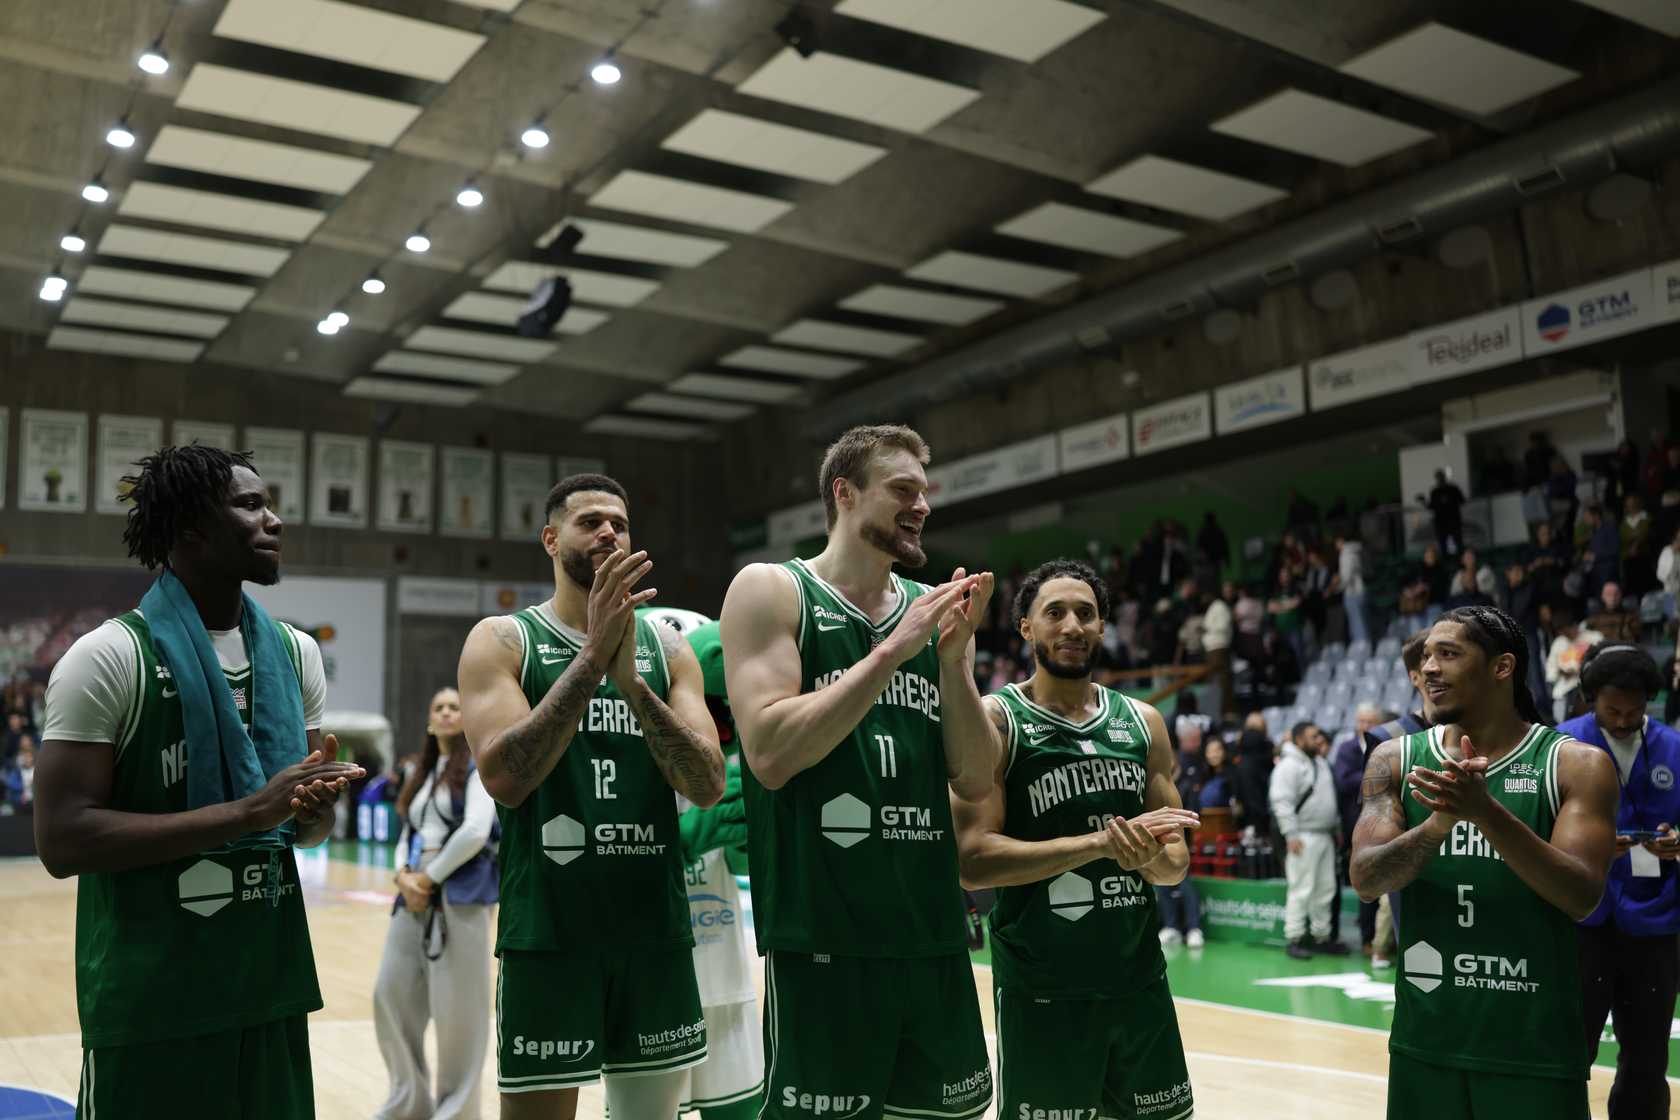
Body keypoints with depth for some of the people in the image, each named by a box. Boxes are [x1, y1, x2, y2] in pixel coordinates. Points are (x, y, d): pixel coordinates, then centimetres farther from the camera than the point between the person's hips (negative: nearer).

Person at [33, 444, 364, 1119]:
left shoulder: (295, 653, 6)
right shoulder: (110, 657, -12)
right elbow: (61, 841, -18)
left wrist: (311, 809, -11)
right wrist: (246, 812, -24)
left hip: (272, 985, 6)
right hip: (150, 1000, -6)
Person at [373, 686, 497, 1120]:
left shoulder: (477, 767, -2)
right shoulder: (421, 774, 18)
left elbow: (475, 831, -15)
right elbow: (408, 835, 15)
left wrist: (430, 878, -11)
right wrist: (404, 875, -5)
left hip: (460, 897, -7)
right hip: (415, 897, 7)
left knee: (456, 1007, -3)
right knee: (391, 995, 7)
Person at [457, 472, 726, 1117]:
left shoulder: (667, 648, 7)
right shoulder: (502, 641, -1)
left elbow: (708, 786, -5)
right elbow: (504, 777, -16)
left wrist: (629, 678, -18)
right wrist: (593, 655, -21)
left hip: (655, 927, 3)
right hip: (547, 931, -3)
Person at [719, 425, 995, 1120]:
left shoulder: (934, 609, 11)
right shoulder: (770, 590, -3)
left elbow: (974, 782, 7)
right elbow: (769, 754, -16)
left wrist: (952, 656, -6)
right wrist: (892, 650, -16)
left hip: (933, 934, 5)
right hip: (822, 940, -5)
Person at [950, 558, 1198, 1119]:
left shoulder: (1142, 722, 7)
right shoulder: (995, 719, -8)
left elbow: (1177, 861, 10)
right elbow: (972, 861, -17)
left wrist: (1150, 858, -14)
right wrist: (1096, 843, -22)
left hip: (1140, 979, 5)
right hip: (1040, 990, -5)